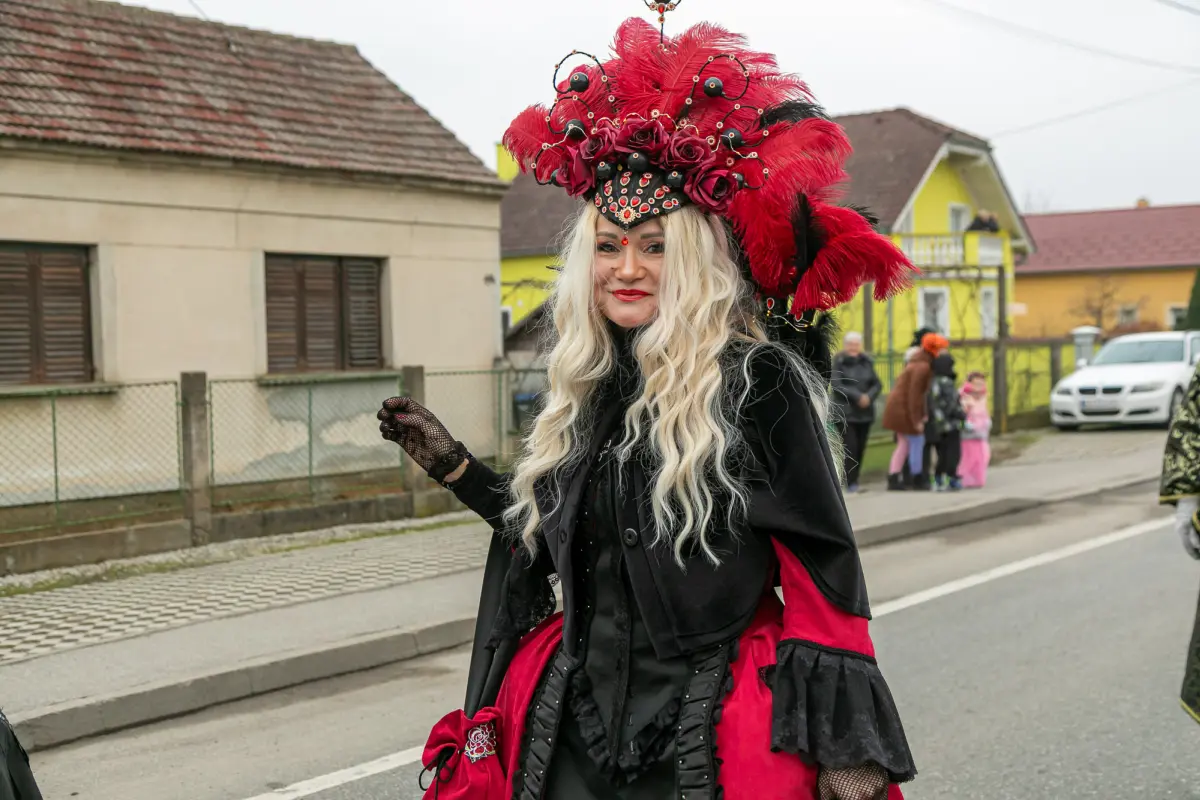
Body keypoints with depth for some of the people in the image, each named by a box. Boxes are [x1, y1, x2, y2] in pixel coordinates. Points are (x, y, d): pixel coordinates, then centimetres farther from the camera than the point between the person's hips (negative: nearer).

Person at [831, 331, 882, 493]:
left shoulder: (866, 362, 8)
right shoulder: (838, 363, -5)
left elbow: (877, 384, 8)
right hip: (845, 412, -4)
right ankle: (850, 482, -7)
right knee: (850, 446, -12)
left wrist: (869, 396, -12)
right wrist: (857, 396, -18)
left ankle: (854, 478, 17)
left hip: (865, 412, 4)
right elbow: (837, 386, -13)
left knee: (861, 448, 5)